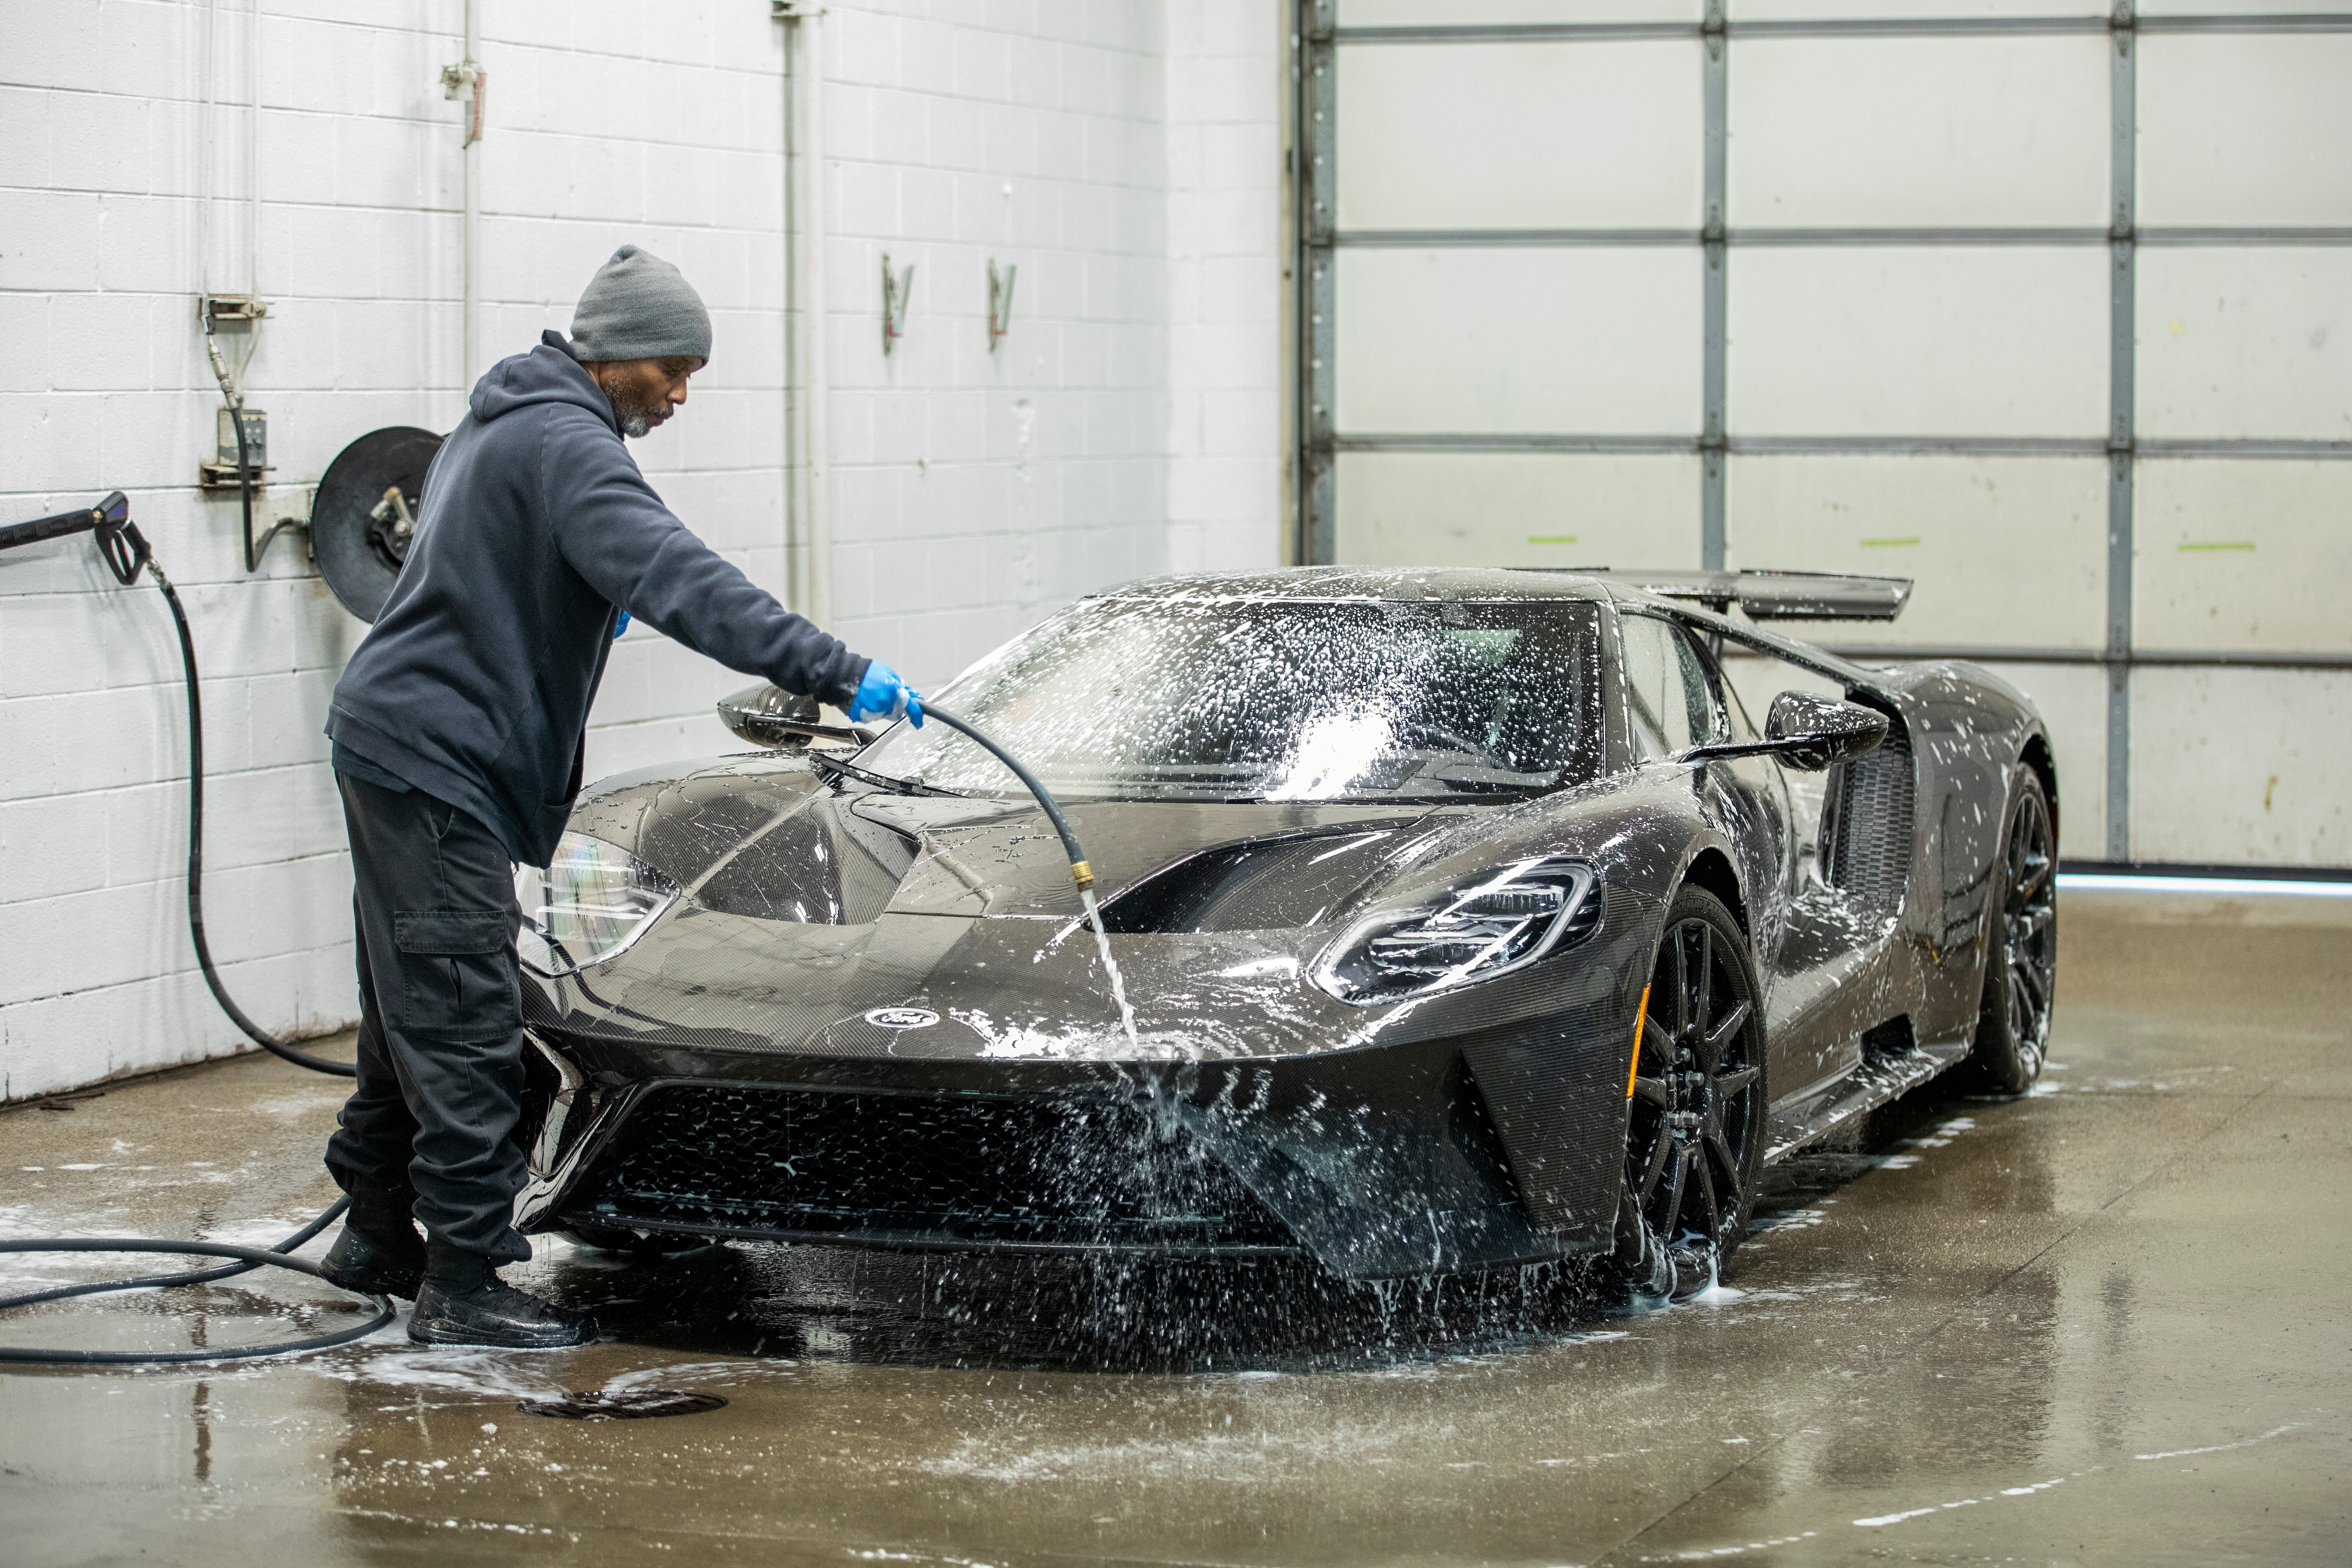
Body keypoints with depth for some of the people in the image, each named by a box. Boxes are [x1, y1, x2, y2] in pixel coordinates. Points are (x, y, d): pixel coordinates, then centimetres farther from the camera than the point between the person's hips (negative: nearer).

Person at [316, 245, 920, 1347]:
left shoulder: (503, 425, 18)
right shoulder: (564, 445, -17)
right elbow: (676, 580, -29)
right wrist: (836, 674, -35)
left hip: (398, 747, 11)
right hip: (435, 759, -11)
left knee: (417, 1011, 18)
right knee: (465, 1022, -10)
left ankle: (381, 1235, 28)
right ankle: (463, 1287, -9)